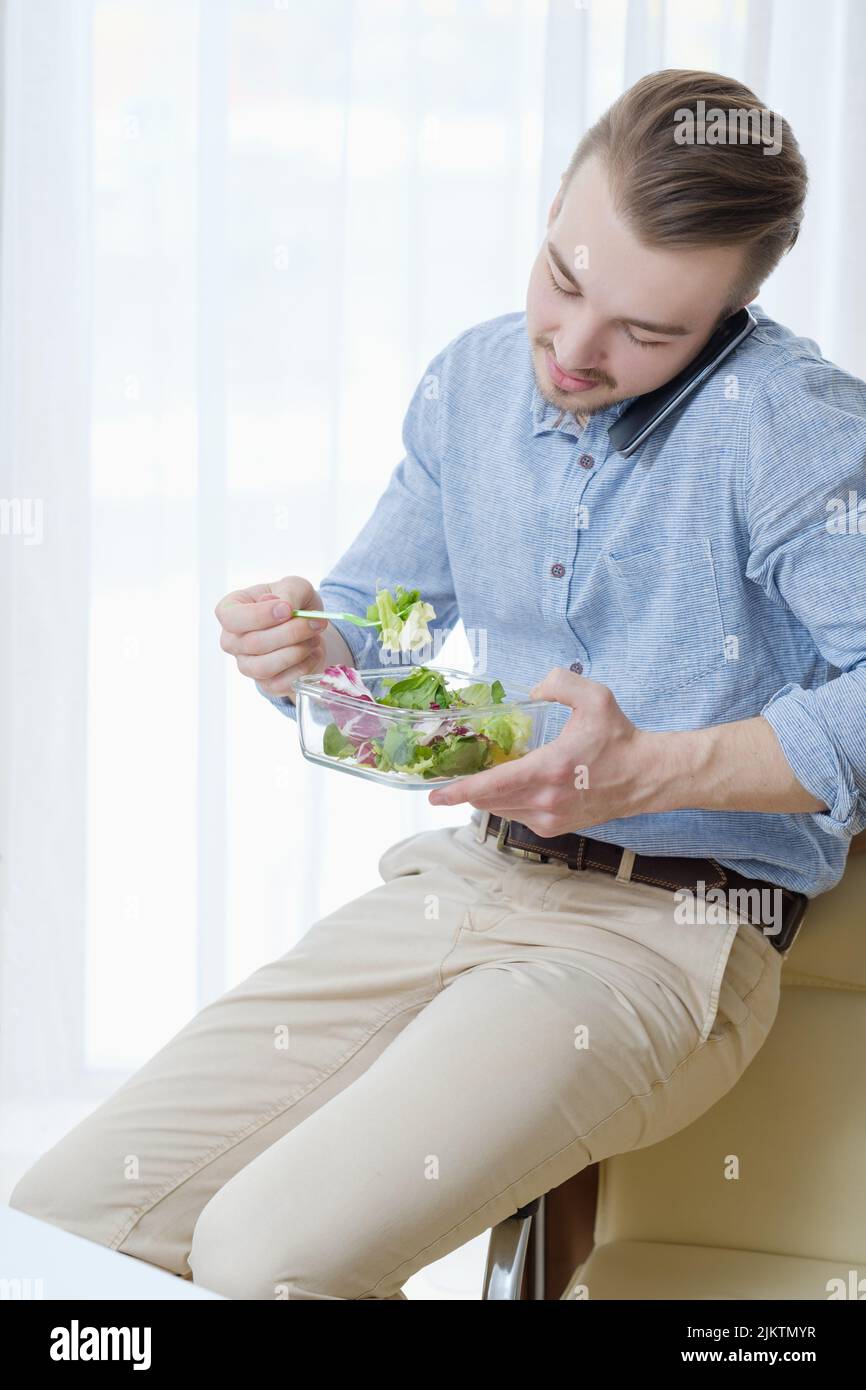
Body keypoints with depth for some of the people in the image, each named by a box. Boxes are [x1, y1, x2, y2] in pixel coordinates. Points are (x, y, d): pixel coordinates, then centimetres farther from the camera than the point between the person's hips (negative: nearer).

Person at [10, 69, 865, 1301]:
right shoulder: (470, 382, 8)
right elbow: (378, 614, 18)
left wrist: (651, 770, -28)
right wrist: (306, 643, -5)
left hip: (667, 933, -6)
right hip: (462, 879, 7)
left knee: (267, 1252, -25)